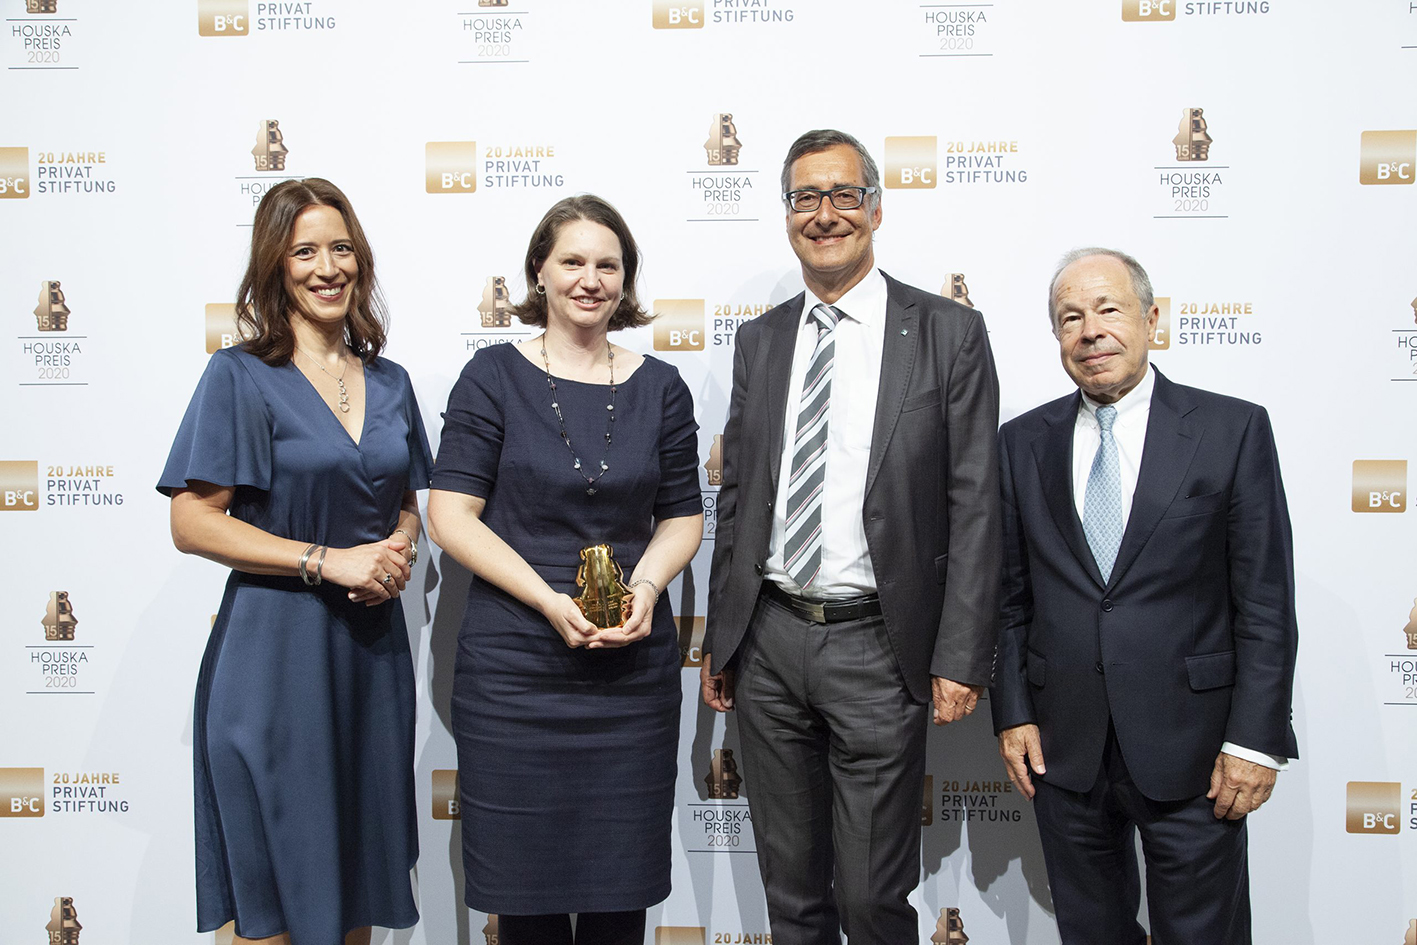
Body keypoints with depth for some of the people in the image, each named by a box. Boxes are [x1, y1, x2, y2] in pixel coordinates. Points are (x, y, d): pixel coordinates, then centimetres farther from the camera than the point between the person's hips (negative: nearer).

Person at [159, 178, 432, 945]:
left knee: (363, 870, 15)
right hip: (275, 653, -5)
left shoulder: (388, 383, 9)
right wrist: (327, 561, -18)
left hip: (372, 648, 5)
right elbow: (192, 523, -11)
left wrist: (400, 552, -4)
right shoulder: (241, 377, -6)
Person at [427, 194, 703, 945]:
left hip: (633, 665, 2)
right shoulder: (494, 376, -1)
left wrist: (646, 585, -9)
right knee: (525, 881, 8)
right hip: (513, 664, -2)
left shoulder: (660, 389, 6)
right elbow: (450, 516, -6)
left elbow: (682, 515, 11)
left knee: (620, 883, 11)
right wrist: (550, 601, -16)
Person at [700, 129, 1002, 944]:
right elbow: (737, 499, 11)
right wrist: (719, 639, 11)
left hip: (877, 648, -4)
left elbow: (975, 507, -7)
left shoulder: (950, 334, -4)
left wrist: (962, 659, -11)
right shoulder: (759, 341, 9)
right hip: (768, 642, 4)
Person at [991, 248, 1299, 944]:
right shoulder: (1023, 443, 5)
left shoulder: (1233, 430, -3)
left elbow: (1266, 602, -5)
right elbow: (1011, 596, 7)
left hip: (1189, 751, -2)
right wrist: (1012, 714, 2)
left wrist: (1256, 738, -8)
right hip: (1062, 747, 3)